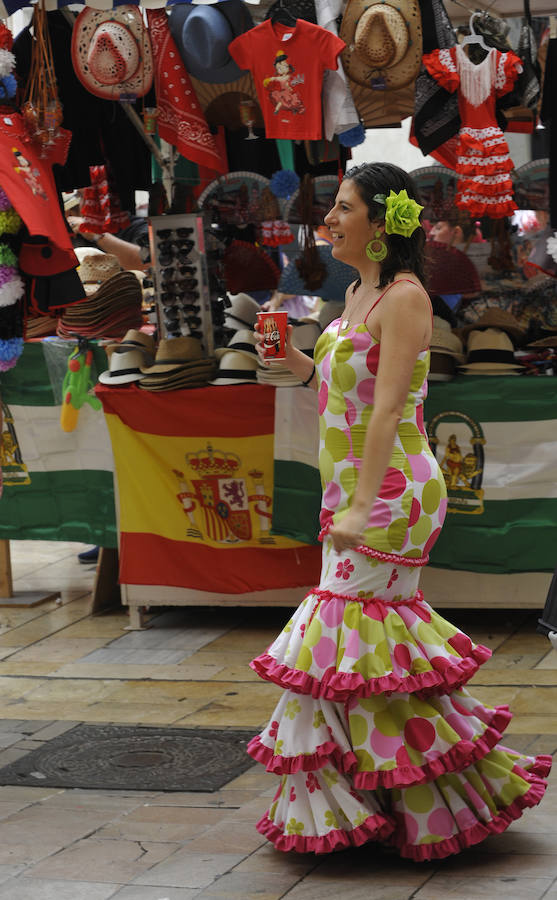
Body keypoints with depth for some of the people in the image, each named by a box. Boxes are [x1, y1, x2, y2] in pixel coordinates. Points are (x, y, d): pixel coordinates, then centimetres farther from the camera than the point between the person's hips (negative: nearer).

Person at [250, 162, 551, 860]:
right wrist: (293, 358, 8)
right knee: (372, 638, 11)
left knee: (352, 642, -6)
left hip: (391, 491, -9)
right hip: (355, 491, 9)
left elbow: (387, 409, -21)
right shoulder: (357, 293, 14)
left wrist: (362, 506, -25)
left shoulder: (403, 296, -14)